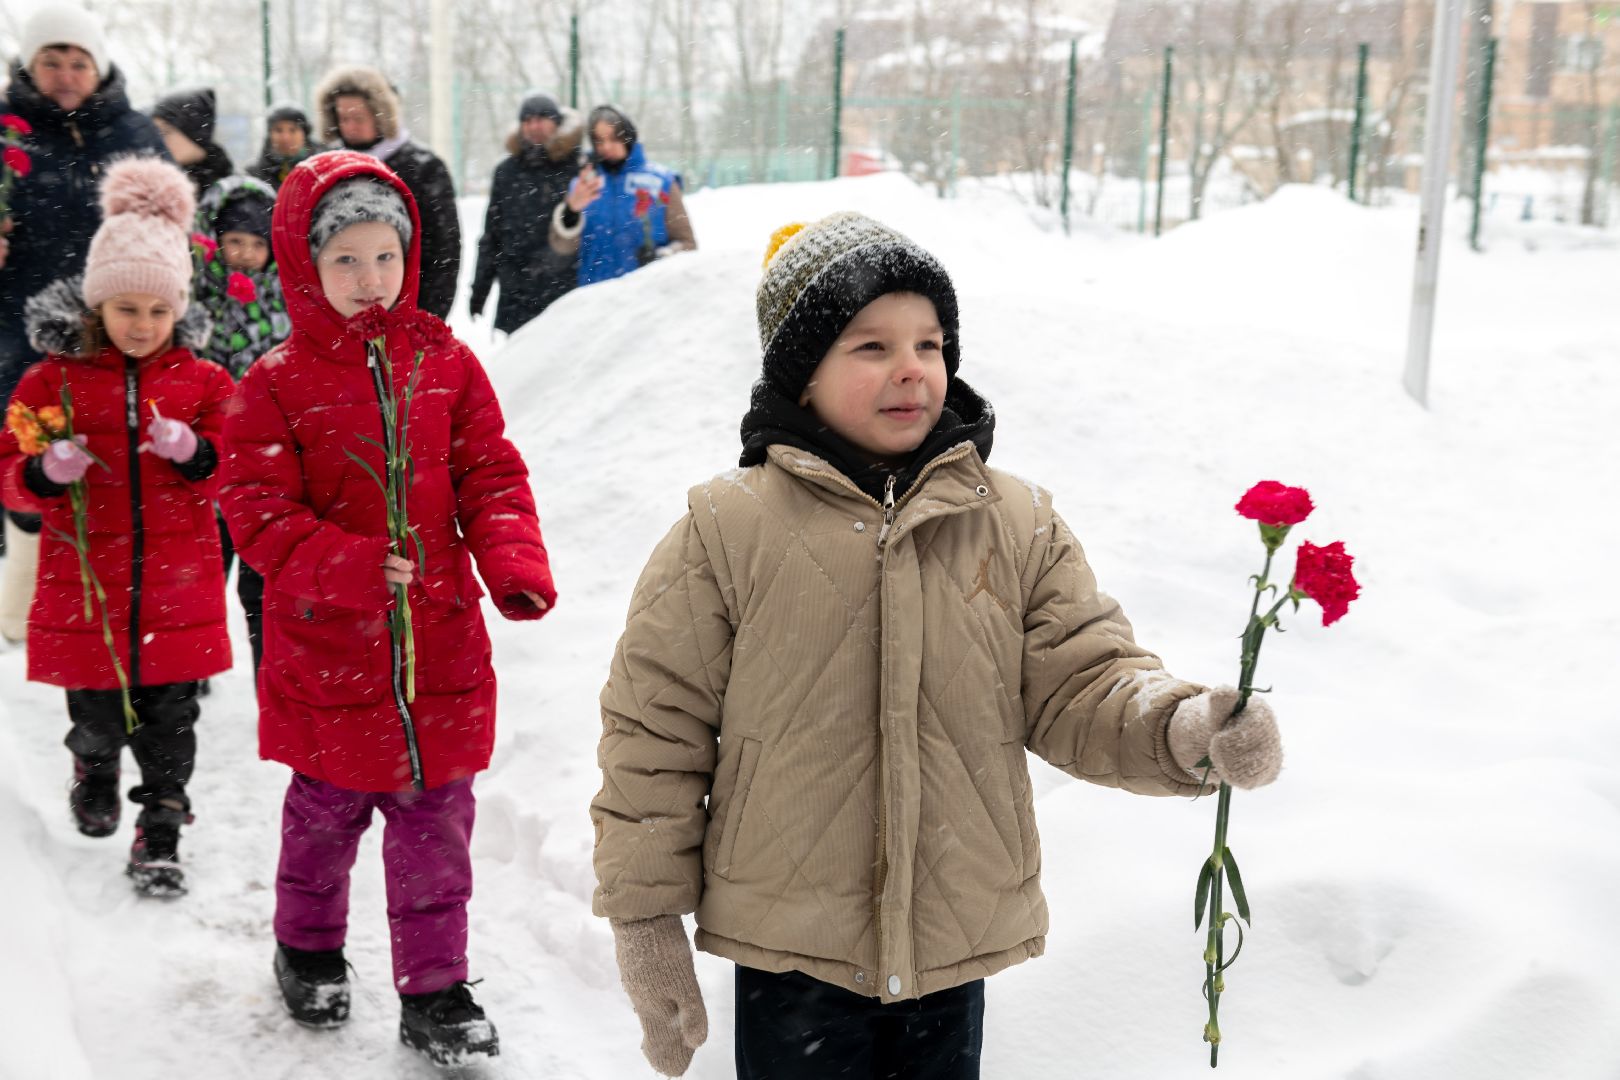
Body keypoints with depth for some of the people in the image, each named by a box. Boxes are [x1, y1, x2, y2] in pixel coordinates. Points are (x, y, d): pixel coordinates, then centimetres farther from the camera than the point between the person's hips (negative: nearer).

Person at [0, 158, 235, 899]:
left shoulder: (202, 381, 2)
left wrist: (194, 453, -20)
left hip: (176, 591, 0)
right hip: (86, 587, 0)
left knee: (169, 725, 4)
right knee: (98, 717, 14)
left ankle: (160, 837, 17)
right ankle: (94, 769, 47)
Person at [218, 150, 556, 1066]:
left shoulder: (447, 363, 2)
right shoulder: (276, 384, -6)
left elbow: (490, 475, 2)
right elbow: (258, 511, -10)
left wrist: (516, 565, -15)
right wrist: (353, 568, -24)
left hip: (440, 645, 2)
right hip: (326, 649, -1)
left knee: (436, 822, 8)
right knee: (326, 811, 16)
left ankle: (436, 989, 21)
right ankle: (309, 950, 41)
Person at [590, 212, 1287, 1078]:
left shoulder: (1018, 524, 0)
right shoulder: (727, 529, -8)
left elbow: (1080, 687, -2)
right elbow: (654, 733, -4)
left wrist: (1180, 728, -24)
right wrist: (647, 926, -2)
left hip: (958, 942, 3)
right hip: (790, 954, -3)